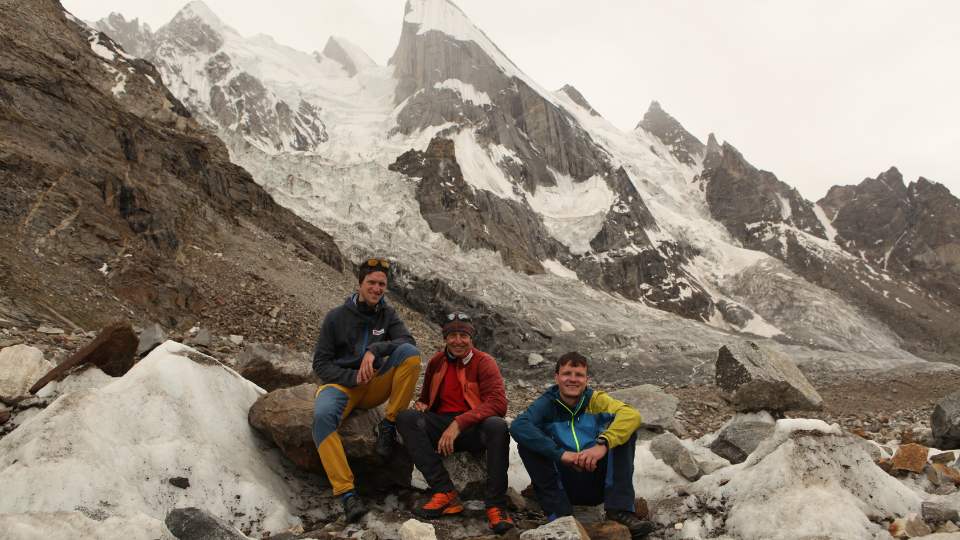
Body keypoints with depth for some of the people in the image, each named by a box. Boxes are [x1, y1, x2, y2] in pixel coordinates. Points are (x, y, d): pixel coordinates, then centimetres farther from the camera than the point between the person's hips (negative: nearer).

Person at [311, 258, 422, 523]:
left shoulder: (387, 314, 7)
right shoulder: (336, 316, -1)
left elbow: (408, 341, -10)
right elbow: (321, 364, -1)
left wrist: (375, 349, -26)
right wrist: (353, 378, -17)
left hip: (375, 385, 2)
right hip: (340, 382, -2)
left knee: (410, 353, -24)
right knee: (322, 415, -37)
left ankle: (389, 425, -16)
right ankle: (346, 492, -36)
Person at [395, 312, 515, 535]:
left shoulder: (484, 362, -3)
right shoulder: (437, 362, 11)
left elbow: (498, 403, -17)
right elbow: (426, 396, 27)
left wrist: (459, 423, -27)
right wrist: (421, 404, 0)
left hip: (474, 428, -4)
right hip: (441, 426, 4)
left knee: (497, 426, -36)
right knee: (406, 418, -21)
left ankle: (496, 506, -25)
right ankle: (445, 493, -27)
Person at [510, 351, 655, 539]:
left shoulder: (595, 400, 1)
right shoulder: (546, 404, -2)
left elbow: (632, 415, -19)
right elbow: (517, 426, -24)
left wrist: (603, 444, -37)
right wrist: (560, 453, -34)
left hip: (599, 481, 1)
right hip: (562, 484, -1)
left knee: (625, 430, -15)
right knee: (526, 444, -20)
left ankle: (619, 510, -22)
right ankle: (560, 515, -24)